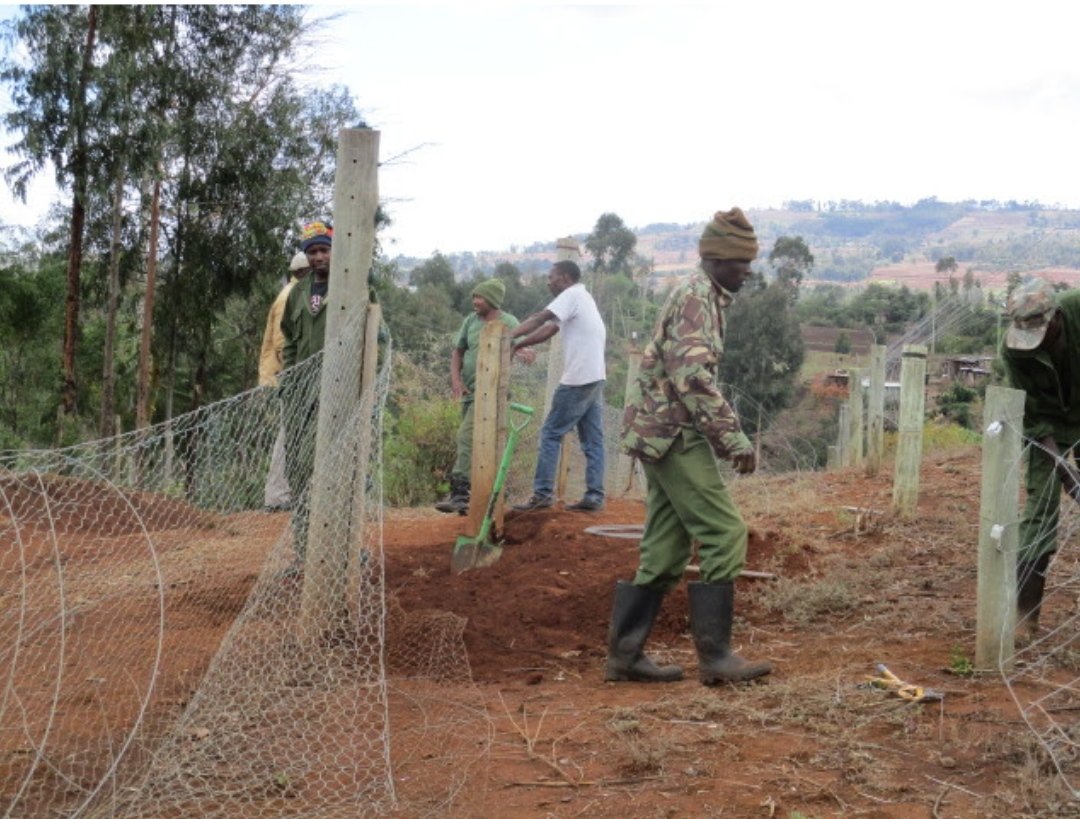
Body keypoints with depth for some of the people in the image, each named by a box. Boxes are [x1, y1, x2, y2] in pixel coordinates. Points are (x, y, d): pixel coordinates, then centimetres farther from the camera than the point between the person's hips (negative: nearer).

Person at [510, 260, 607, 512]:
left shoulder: (572, 295, -8)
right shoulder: (582, 298, 21)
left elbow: (540, 319, -19)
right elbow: (548, 329, 17)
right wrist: (516, 346, 10)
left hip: (577, 379, -9)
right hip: (595, 378, 9)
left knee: (551, 434, -4)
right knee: (592, 439, 7)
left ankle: (543, 493, -4)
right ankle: (594, 496, 7)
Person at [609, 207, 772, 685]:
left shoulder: (702, 296, 19)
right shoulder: (696, 296, -13)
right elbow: (694, 377, -24)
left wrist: (721, 435, 21)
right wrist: (734, 437, -24)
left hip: (662, 435, 10)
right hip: (673, 434, -10)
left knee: (666, 548, 10)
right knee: (724, 534, -9)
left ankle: (625, 654, 13)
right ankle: (715, 656, -4)